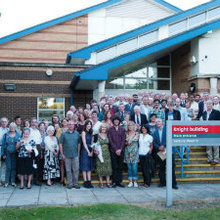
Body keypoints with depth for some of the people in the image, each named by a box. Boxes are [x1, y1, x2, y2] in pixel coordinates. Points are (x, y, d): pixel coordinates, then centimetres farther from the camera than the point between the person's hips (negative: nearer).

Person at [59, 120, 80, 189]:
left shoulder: (77, 133, 7)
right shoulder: (64, 134, 1)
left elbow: (78, 144, 11)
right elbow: (60, 144, 1)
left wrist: (78, 152, 5)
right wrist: (62, 154, -4)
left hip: (75, 155, 1)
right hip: (67, 155, -1)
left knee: (76, 170, 3)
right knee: (68, 170, 5)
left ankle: (75, 183, 13)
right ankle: (69, 184, 14)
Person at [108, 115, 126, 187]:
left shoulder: (122, 129, 10)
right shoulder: (110, 129, 3)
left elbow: (123, 140, 5)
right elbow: (110, 140, -2)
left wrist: (120, 149, -7)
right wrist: (116, 149, -9)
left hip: (121, 151, 2)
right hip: (113, 151, -2)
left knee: (120, 167, 4)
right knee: (114, 167, -1)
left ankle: (119, 182, 10)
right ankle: (114, 182, 5)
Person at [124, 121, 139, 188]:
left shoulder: (137, 133, 2)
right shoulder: (126, 134, 9)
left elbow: (137, 140, 6)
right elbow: (124, 142, 12)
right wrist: (126, 143, -7)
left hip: (134, 151, -2)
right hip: (127, 151, 2)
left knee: (134, 167, -6)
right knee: (129, 167, 4)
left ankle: (135, 181, 4)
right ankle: (130, 181, 11)